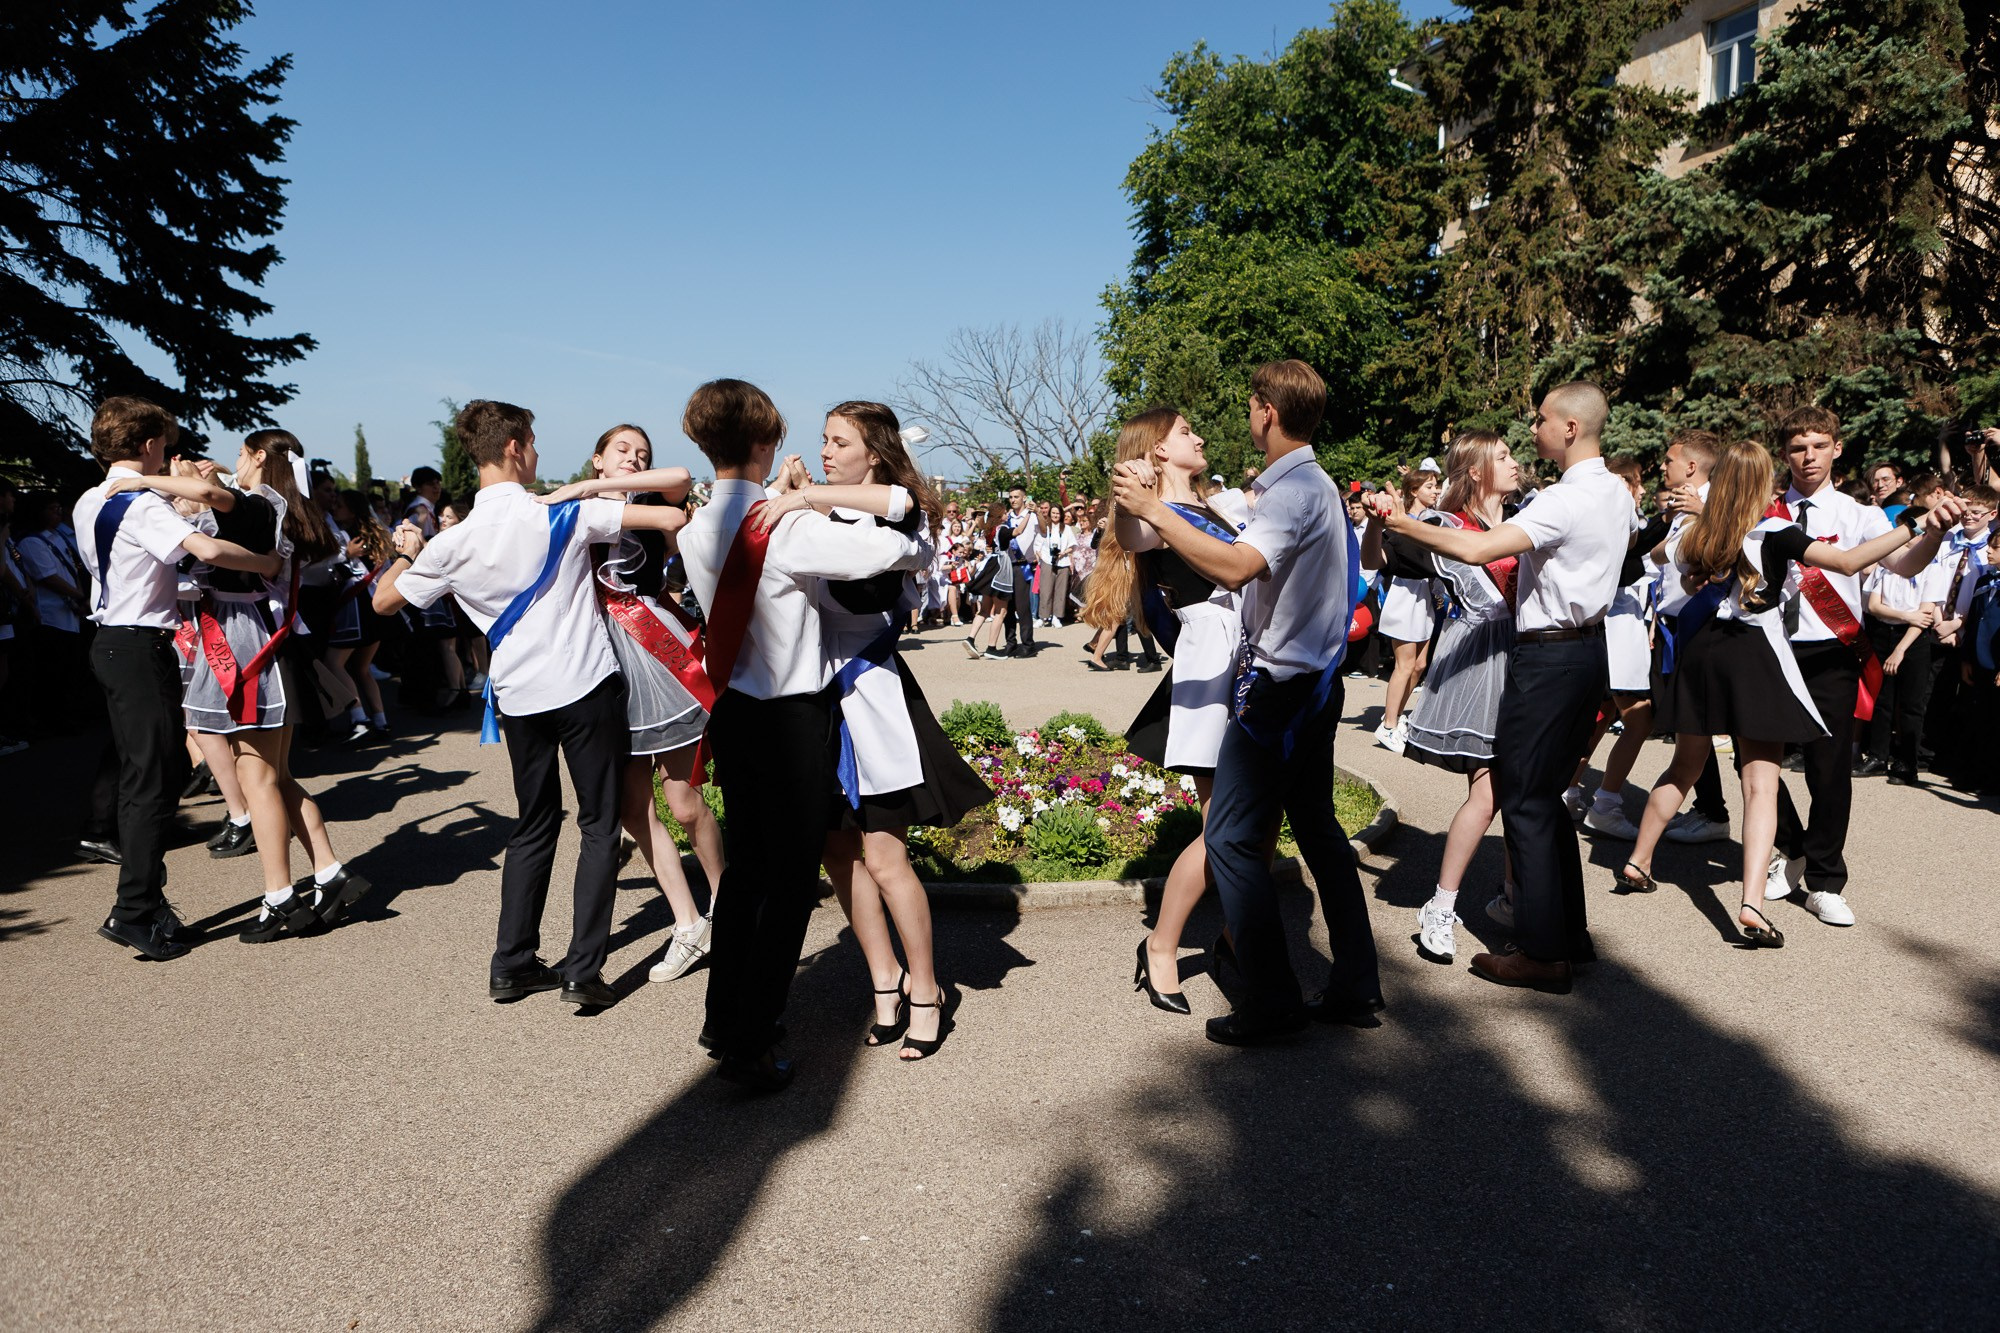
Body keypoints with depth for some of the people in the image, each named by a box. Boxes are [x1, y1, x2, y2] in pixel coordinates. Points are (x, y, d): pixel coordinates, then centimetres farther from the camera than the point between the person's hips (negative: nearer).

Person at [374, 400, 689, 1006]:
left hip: (518, 698, 4)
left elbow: (383, 601, 12)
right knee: (599, 825, 5)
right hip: (587, 685, -4)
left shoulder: (453, 542, -2)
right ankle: (583, 971, 2)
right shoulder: (563, 513, -10)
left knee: (534, 826, 18)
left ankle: (511, 966, 22)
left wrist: (405, 553, 29)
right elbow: (672, 517, -13)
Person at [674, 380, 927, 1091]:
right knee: (791, 881, 2)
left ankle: (723, 1019, 30)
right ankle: (749, 1045, 8)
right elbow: (900, 550, -23)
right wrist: (917, 549, 0)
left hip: (732, 710, 8)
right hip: (791, 719, -7)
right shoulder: (784, 525, -19)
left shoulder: (696, 530, 4)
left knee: (744, 867, 19)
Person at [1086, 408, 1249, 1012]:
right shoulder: (1152, 514, -6)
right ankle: (1160, 947, 10)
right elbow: (1129, 540, -29)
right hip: (1208, 668, -7)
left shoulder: (1227, 501, 18)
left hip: (1255, 662, 7)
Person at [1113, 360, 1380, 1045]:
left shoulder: (1295, 489, -18)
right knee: (1317, 827, 15)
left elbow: (1237, 567, -34)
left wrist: (1152, 511, -27)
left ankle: (1271, 1001, 2)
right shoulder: (1314, 484, 15)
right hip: (1314, 680, 11)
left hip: (1277, 683, -11)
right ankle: (1355, 986, 23)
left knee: (1232, 838, -4)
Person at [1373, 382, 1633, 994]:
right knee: (1547, 796, 17)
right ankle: (1571, 932, 24)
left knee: (1524, 801, -3)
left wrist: (1402, 523, -21)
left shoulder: (1565, 500, -19)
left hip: (1548, 656, -10)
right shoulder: (1616, 492, 12)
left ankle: (1542, 952, 2)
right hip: (1590, 648, 10)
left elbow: (1476, 549, -29)